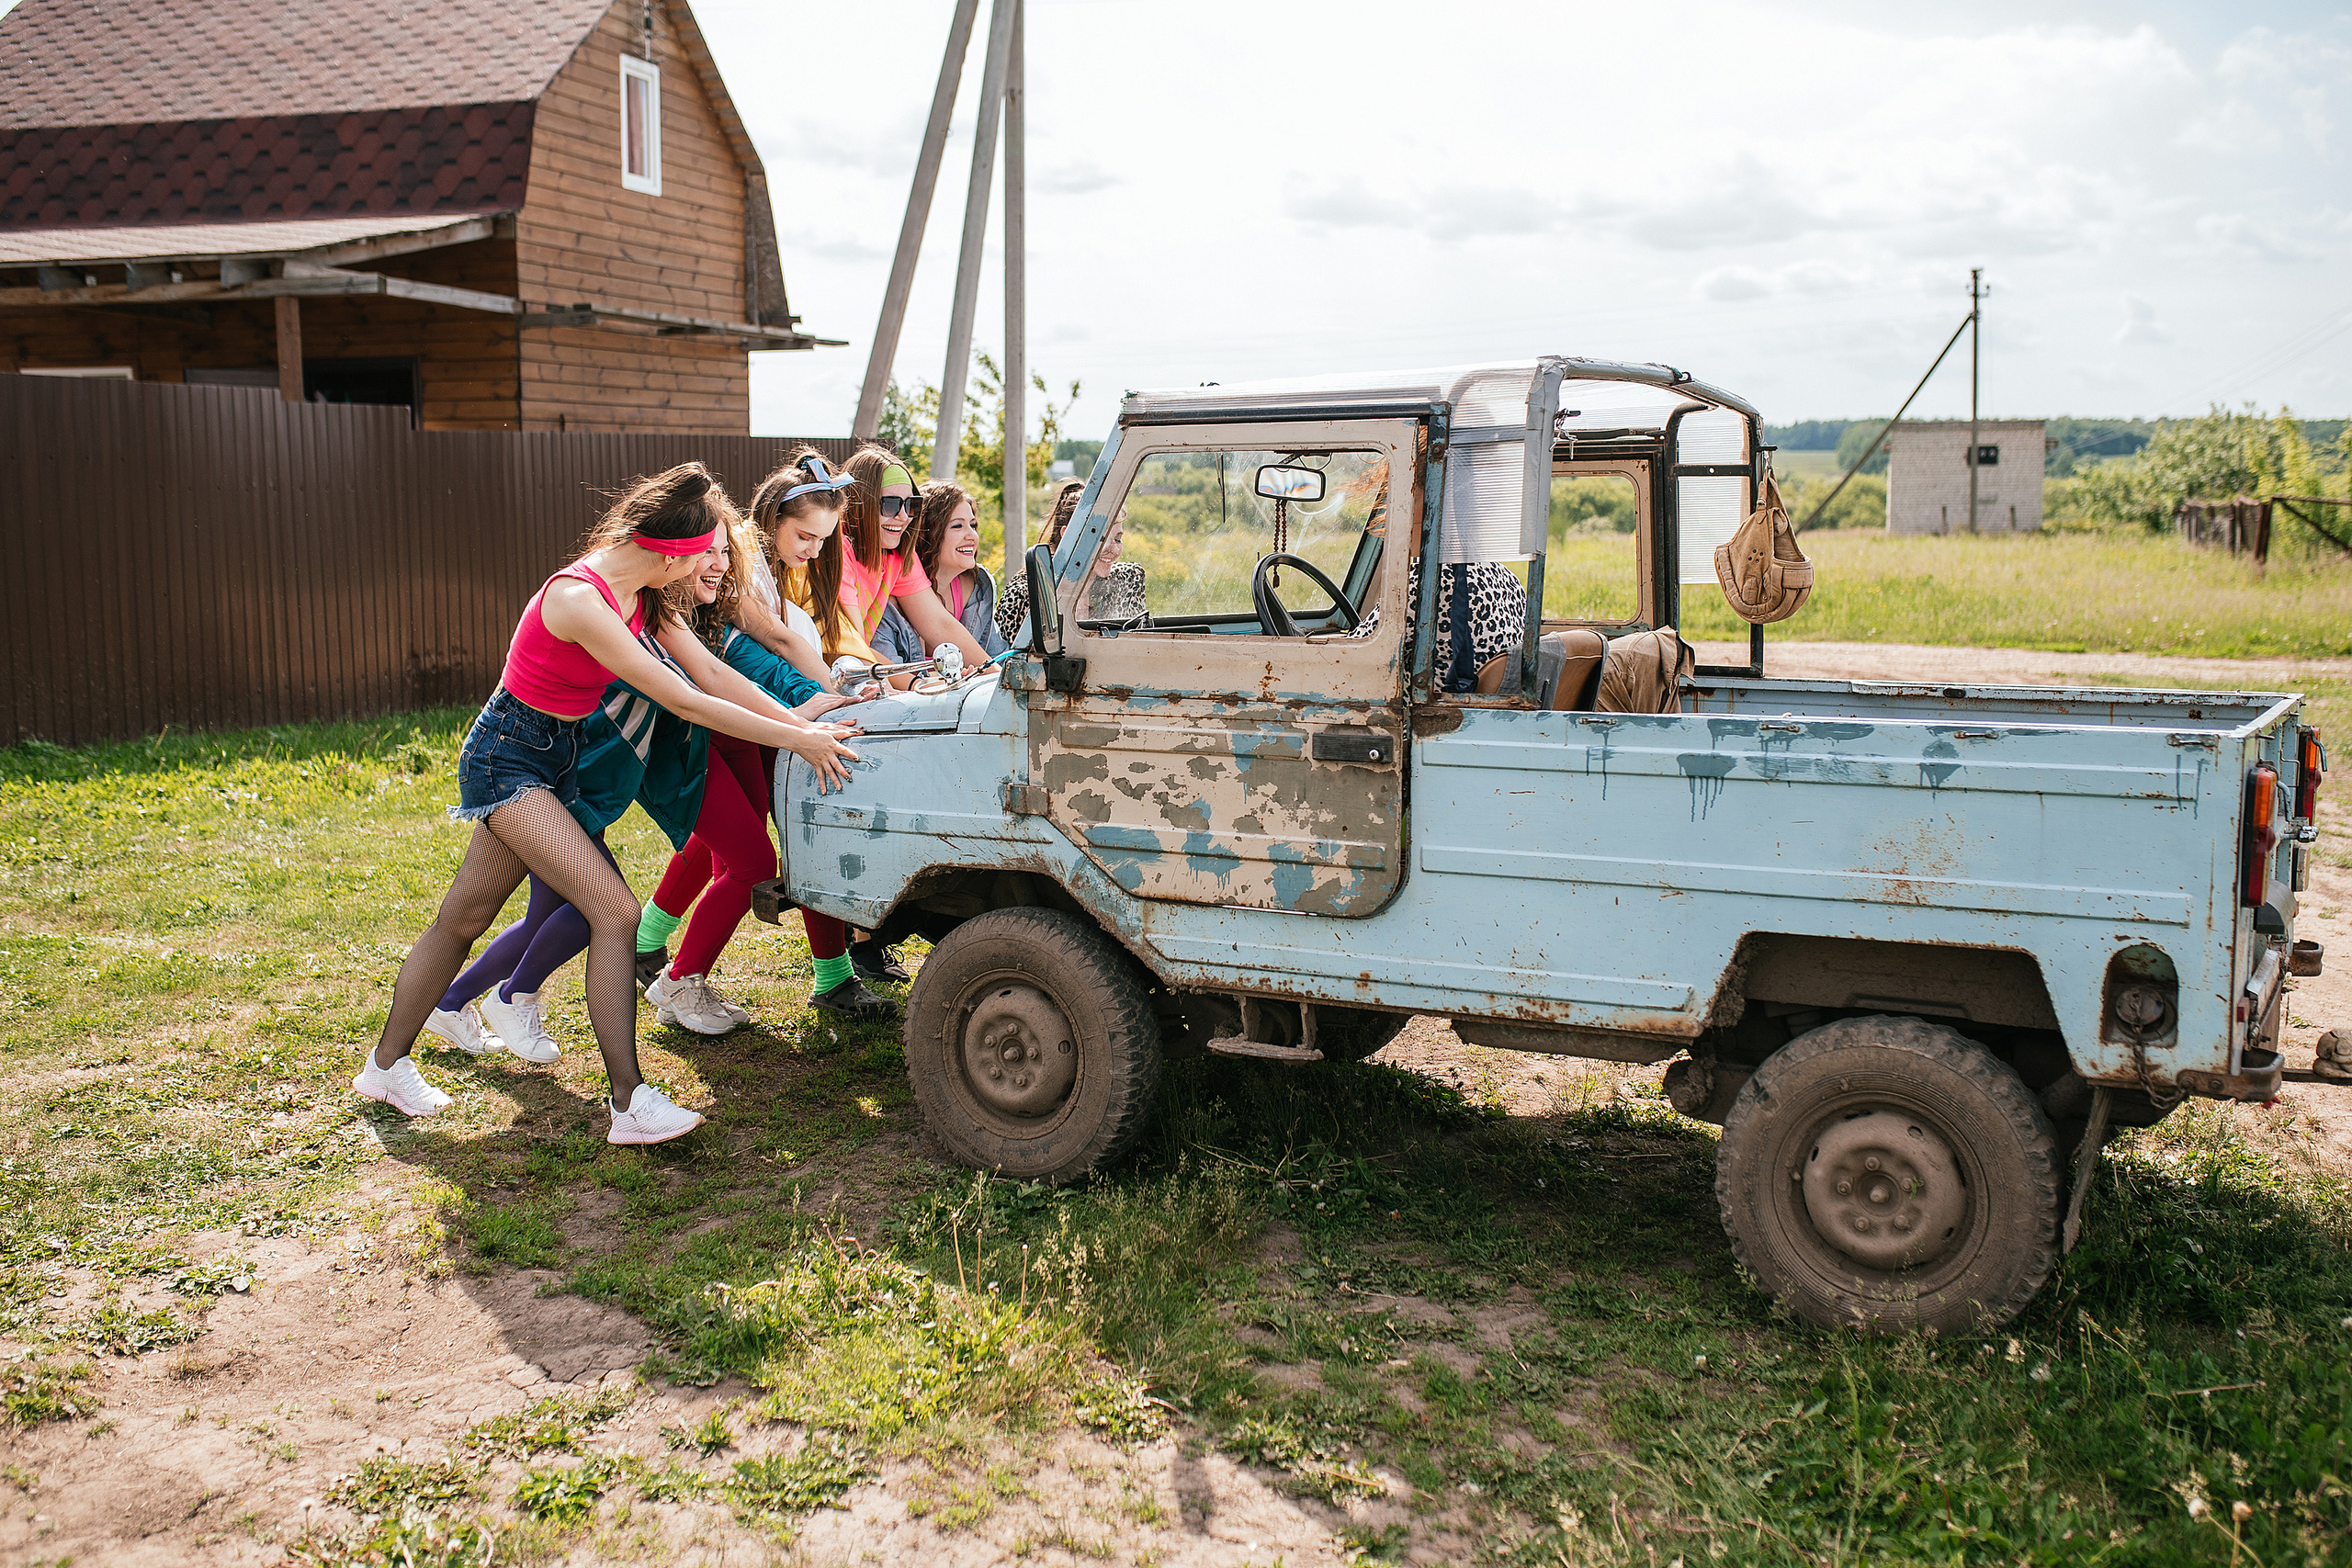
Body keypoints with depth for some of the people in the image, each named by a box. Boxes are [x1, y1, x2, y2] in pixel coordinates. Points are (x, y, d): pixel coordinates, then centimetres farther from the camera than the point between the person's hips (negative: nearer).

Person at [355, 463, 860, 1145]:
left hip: (554, 758, 9)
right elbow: (684, 701, -29)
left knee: (464, 916, 17)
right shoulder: (578, 600, -28)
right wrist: (796, 740, -26)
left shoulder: (641, 596, 0)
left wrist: (805, 725, -9)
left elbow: (712, 672, -1)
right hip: (507, 759, -9)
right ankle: (630, 1103, -18)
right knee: (615, 910, -19)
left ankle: (386, 1065, 31)